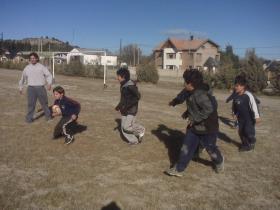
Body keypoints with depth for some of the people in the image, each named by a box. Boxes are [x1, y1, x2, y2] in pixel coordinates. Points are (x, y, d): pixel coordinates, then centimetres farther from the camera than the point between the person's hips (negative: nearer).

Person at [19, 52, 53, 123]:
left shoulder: (42, 67, 4)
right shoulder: (27, 68, 11)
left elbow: (48, 75, -2)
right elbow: (23, 78, 20)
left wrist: (49, 83, -19)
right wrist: (21, 87, 23)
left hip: (40, 87, -1)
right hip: (31, 88, 1)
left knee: (44, 102, 9)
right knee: (31, 104, -1)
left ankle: (48, 116, 24)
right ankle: (29, 118, 7)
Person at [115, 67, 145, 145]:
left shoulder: (130, 85, -20)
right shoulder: (123, 85, 9)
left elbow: (137, 96, -23)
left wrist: (127, 106, -25)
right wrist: (119, 106, 12)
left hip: (131, 109, -9)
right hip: (125, 110, 9)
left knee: (127, 127, -12)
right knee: (123, 128, 7)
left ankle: (141, 130, 14)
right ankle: (133, 141, 22)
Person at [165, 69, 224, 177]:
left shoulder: (200, 94, -28)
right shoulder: (191, 93, 3)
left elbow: (209, 109, -36)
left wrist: (194, 119, -29)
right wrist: (188, 113, 15)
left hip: (207, 128, -8)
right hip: (194, 126, 8)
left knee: (210, 148, 15)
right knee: (186, 148, 6)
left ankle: (219, 162, 45)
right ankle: (178, 169, 14)